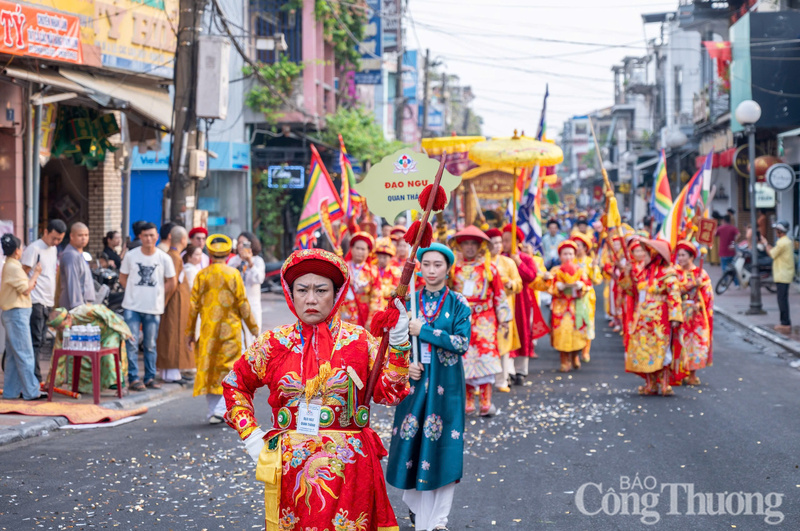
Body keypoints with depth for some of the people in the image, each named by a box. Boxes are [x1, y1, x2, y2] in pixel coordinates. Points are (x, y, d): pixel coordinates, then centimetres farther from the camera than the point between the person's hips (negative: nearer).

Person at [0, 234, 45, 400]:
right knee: (25, 355, -7)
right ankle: (31, 391, -5)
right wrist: (36, 274, -9)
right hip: (17, 313, -10)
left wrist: (30, 284, 6)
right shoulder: (13, 267, -15)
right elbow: (26, 290, -17)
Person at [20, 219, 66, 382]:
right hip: (35, 302, -8)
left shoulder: (54, 249, 16)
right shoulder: (34, 249, -10)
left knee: (41, 342, 10)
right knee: (35, 342, -9)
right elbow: (23, 275, -12)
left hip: (48, 303, 8)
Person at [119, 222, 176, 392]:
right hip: (132, 307, -1)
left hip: (154, 308, 1)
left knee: (150, 345, 8)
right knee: (132, 344, -4)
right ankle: (133, 378, 2)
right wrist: (135, 291, 2)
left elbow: (171, 282, 9)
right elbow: (123, 277, 10)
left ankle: (150, 377, 17)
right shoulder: (130, 255, -1)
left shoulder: (164, 258, -1)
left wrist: (157, 294, 4)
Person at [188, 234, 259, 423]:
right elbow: (242, 303, -3)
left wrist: (189, 332, 9)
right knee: (228, 369, 5)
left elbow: (194, 305, 1)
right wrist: (254, 328, 7)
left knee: (209, 370, 9)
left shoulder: (202, 275, 0)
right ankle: (221, 409, -7)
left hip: (208, 330, 1)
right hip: (230, 330, -1)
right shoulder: (233, 274, -5)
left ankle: (213, 410, 8)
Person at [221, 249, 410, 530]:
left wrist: (397, 346, -19)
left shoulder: (358, 340, 0)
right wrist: (250, 435, 6)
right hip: (290, 470, 1)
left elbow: (390, 393, -8)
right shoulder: (275, 342, 2)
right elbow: (235, 385, 15)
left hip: (348, 471, -1)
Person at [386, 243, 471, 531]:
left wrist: (423, 331, -16)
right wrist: (404, 364, -9)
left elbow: (462, 343, -12)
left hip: (445, 383, -2)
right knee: (412, 442, 3)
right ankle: (416, 505, 25)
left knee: (443, 446, -4)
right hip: (414, 379, 2)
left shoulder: (458, 303, -2)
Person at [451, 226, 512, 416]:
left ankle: (486, 402, -9)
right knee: (464, 358, 1)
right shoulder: (454, 268, 6)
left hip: (484, 320, -1)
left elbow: (499, 293, 7)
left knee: (486, 356, -10)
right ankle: (468, 402, 9)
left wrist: (504, 319, 6)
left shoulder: (488, 267, 4)